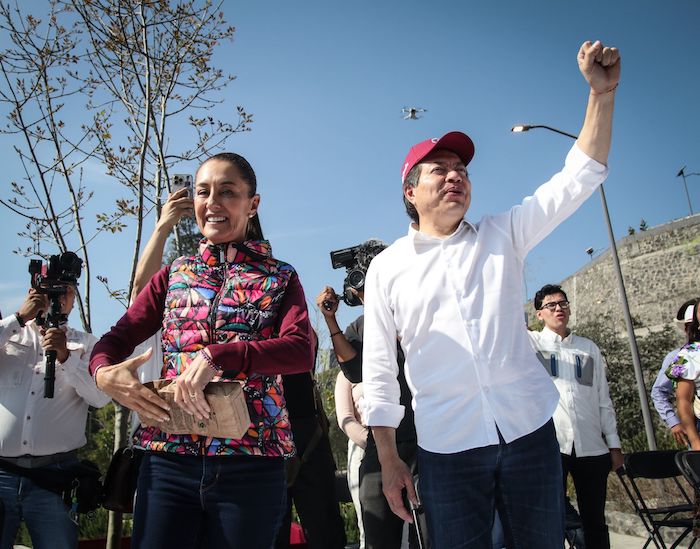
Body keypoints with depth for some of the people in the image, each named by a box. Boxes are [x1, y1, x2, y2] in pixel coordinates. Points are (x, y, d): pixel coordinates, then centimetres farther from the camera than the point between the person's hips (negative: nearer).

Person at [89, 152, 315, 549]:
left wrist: (217, 356, -26)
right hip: (168, 460, 2)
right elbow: (117, 338, 10)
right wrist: (105, 372, -13)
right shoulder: (175, 274, 13)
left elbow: (301, 350, -13)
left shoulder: (280, 278, 4)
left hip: (251, 466, -2)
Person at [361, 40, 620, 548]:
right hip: (447, 447, -1)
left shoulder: (502, 235, 8)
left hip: (530, 429, 2)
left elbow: (578, 179, 3)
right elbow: (379, 369, 4)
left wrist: (602, 91, -7)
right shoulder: (387, 268, 4)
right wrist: (388, 458, 1)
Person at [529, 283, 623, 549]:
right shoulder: (530, 343, 6)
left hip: (592, 447, 3)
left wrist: (614, 444, 11)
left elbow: (603, 400, 15)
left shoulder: (589, 348, 15)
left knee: (595, 520, 10)